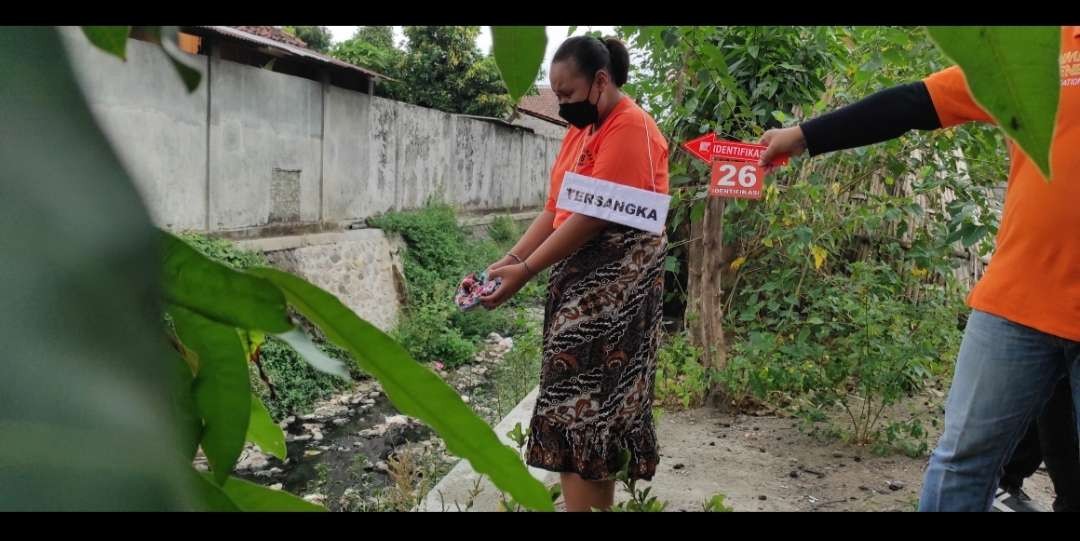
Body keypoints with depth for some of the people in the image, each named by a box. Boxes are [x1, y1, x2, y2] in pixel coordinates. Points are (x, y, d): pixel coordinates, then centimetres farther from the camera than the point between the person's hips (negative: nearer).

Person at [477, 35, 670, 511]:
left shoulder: (629, 127, -12)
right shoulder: (578, 132, 18)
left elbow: (592, 217, -19)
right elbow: (553, 209, 13)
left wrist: (525, 271, -17)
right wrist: (510, 258, 1)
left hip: (615, 280, -8)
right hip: (579, 275, 8)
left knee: (582, 400, -7)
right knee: (594, 398, 9)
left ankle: (585, 503, 0)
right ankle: (597, 502, 16)